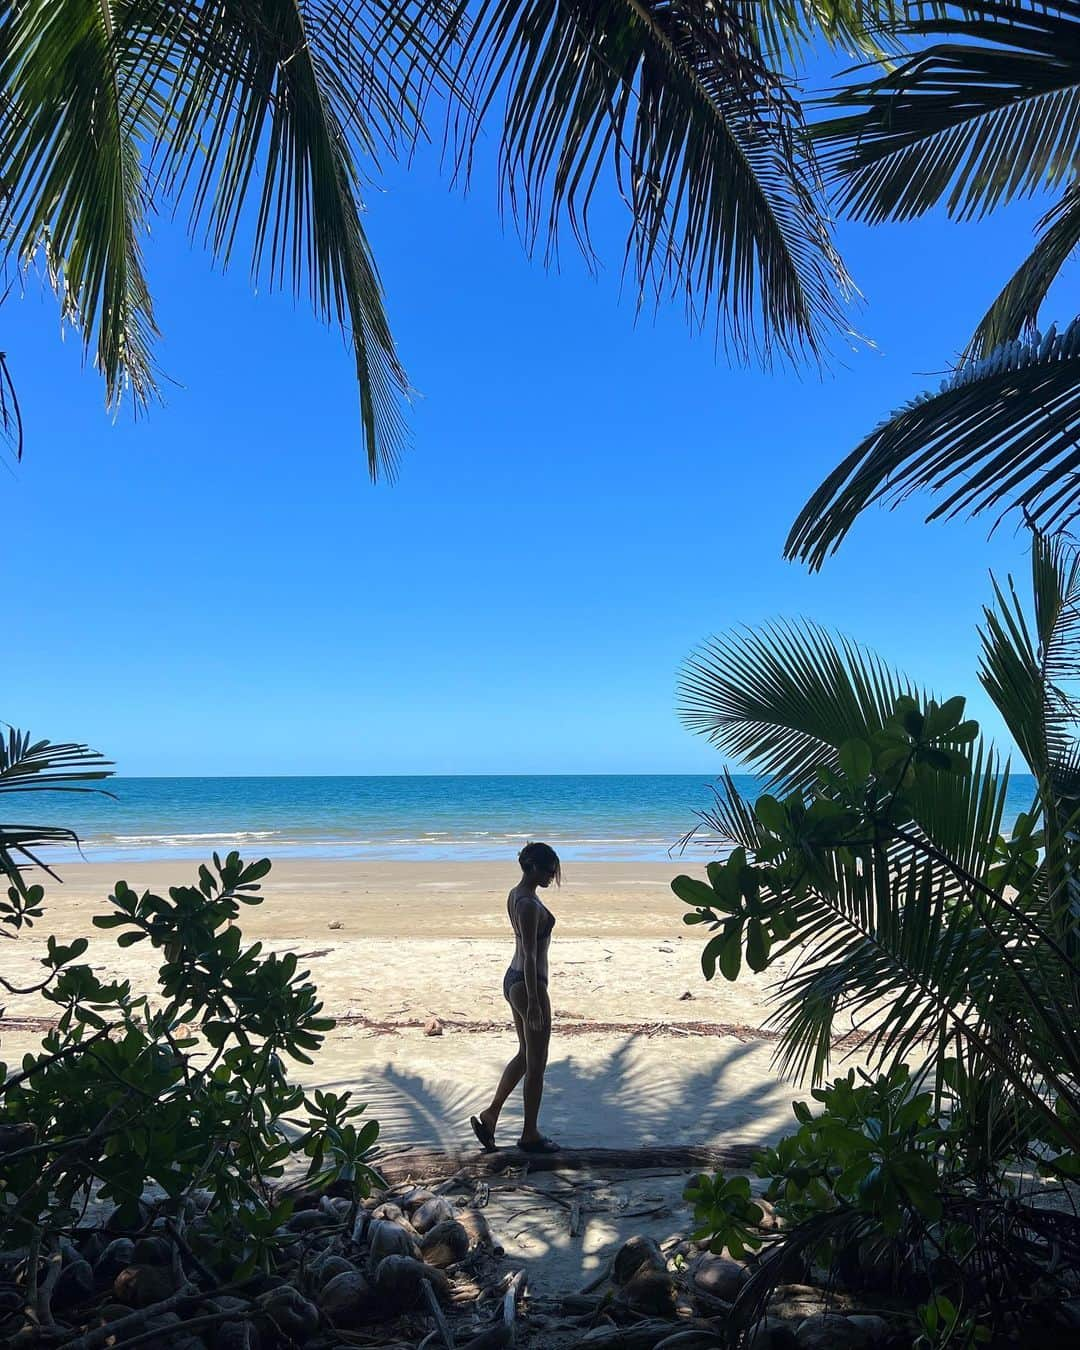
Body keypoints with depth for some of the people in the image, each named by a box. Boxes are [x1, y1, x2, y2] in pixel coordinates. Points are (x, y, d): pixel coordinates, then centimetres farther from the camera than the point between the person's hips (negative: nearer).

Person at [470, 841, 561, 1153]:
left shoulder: (515, 895, 8)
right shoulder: (529, 904, -22)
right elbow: (530, 955, -23)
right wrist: (534, 1001, -20)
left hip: (512, 979, 10)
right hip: (528, 985, -10)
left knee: (525, 1054, 21)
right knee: (536, 1063, 6)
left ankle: (489, 1115, 24)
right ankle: (530, 1135, 19)